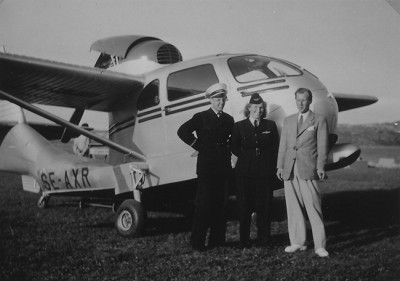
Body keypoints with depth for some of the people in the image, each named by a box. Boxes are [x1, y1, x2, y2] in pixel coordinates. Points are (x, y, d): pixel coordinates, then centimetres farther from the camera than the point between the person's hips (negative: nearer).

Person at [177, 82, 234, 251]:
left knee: (221, 204, 7)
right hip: (206, 166, -5)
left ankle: (217, 240, 15)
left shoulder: (229, 120, 14)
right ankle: (197, 242, 1)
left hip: (224, 167, 5)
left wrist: (228, 150, 9)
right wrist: (198, 146, -7)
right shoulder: (201, 117, 0)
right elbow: (182, 131, -5)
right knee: (203, 204, -5)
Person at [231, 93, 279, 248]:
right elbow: (234, 148, 8)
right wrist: (247, 158, 2)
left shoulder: (270, 125, 8)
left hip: (266, 171, 1)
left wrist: (273, 167, 2)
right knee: (244, 206, 2)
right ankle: (244, 240, 12)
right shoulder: (239, 126, 5)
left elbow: (276, 148, 8)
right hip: (245, 172, -1)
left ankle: (263, 239, 16)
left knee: (264, 206, 4)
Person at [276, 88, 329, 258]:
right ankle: (297, 243, 17)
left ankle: (319, 246, 0)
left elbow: (322, 146, -1)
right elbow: (283, 145, 15)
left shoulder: (319, 120, 5)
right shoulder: (288, 121, 18)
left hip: (308, 170, -4)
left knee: (313, 209, -5)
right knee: (293, 209, 7)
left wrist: (320, 167, -10)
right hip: (289, 171, 5)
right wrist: (280, 166, 6)